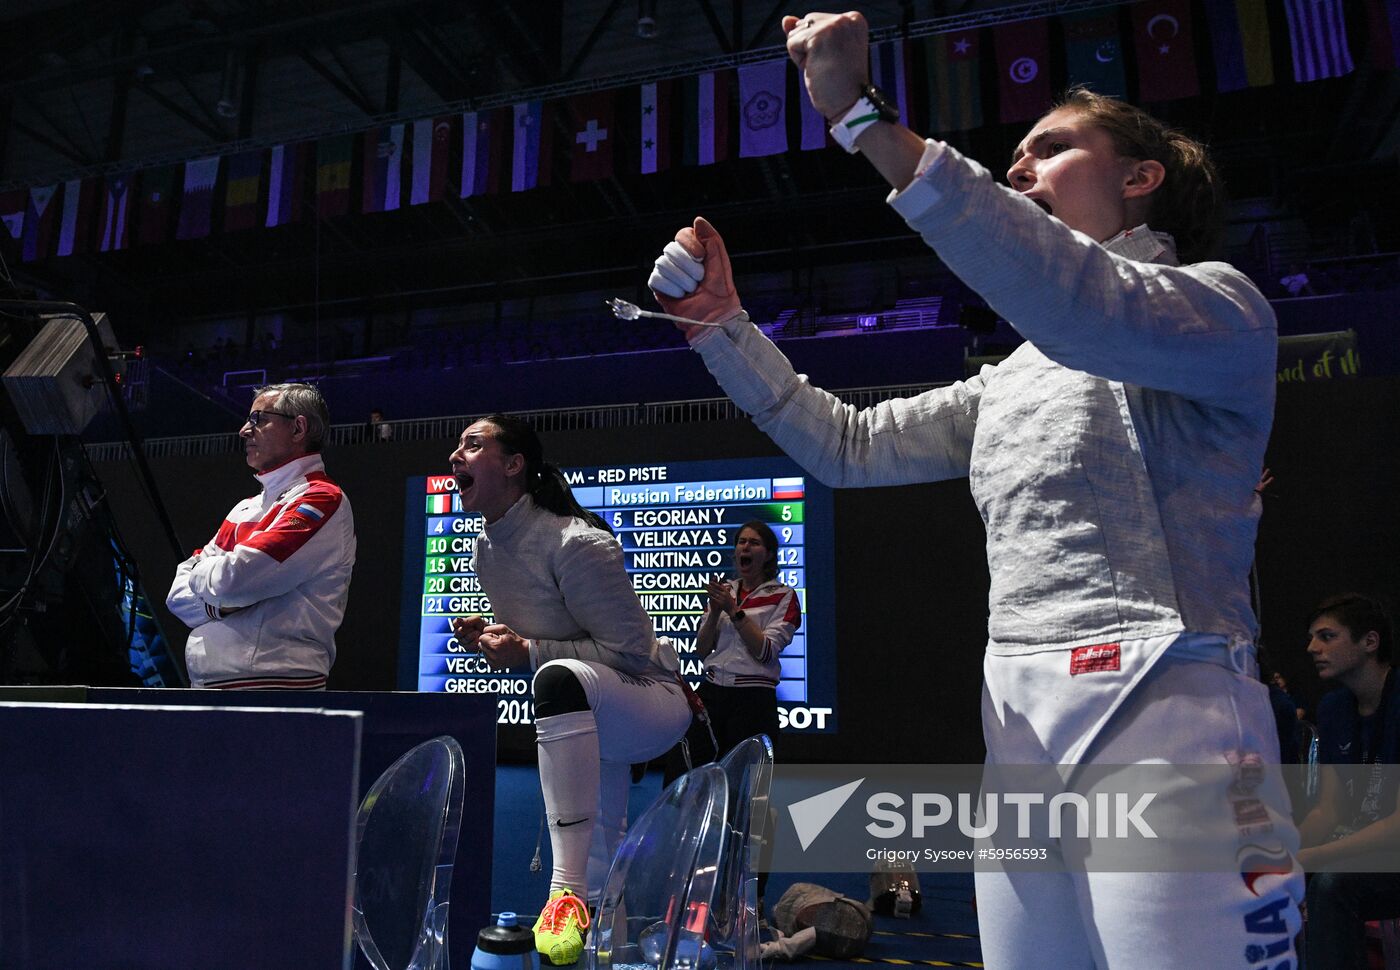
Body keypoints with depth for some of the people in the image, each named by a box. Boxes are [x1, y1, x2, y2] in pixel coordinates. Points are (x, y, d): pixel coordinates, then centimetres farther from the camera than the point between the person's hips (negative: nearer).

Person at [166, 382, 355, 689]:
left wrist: (198, 570, 3)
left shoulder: (322, 500, -9)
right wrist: (220, 602, -8)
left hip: (274, 685, -7)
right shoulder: (246, 508, 18)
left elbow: (233, 580, -18)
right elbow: (178, 595, 13)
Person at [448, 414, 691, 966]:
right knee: (606, 859, 22)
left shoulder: (573, 542, -26)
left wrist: (526, 651, -25)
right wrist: (488, 636, -5)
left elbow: (631, 651, -23)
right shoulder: (485, 548, 2)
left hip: (652, 704, -9)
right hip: (585, 717, 9)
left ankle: (569, 891, -36)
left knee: (561, 677, -40)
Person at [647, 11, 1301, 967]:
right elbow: (848, 446, 19)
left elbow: (1087, 308, -23)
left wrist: (868, 119, -26)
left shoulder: (1220, 303, 0)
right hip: (1020, 728, 6)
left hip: (1161, 713, -6)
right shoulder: (1015, 379, 20)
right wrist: (721, 324, 11)